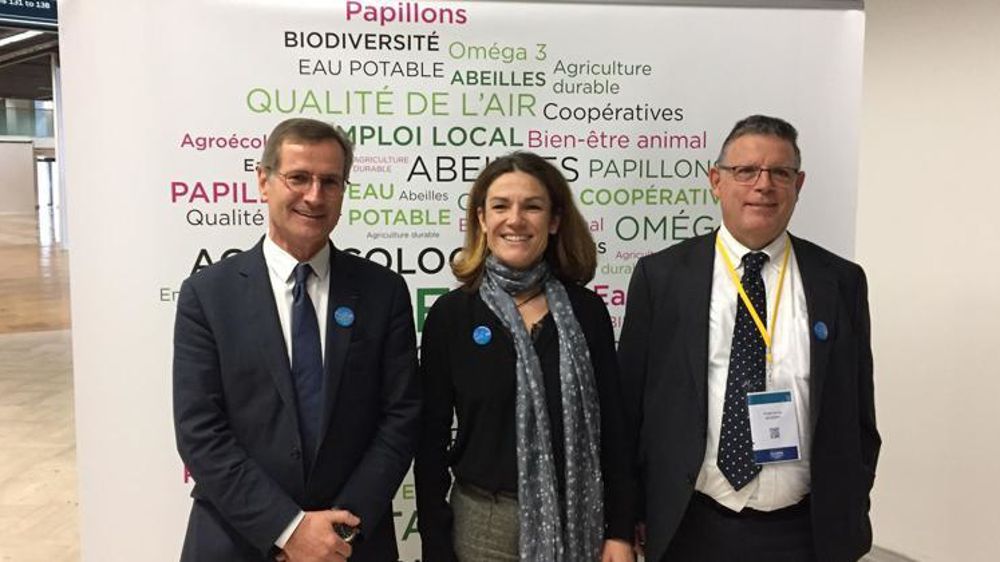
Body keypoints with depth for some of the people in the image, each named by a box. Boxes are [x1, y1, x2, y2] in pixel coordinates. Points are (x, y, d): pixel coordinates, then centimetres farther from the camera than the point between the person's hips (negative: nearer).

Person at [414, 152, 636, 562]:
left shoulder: (587, 309, -1)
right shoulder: (451, 313, -5)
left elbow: (612, 426, 2)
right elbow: (431, 439, -3)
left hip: (579, 523, 2)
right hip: (484, 525, -1)